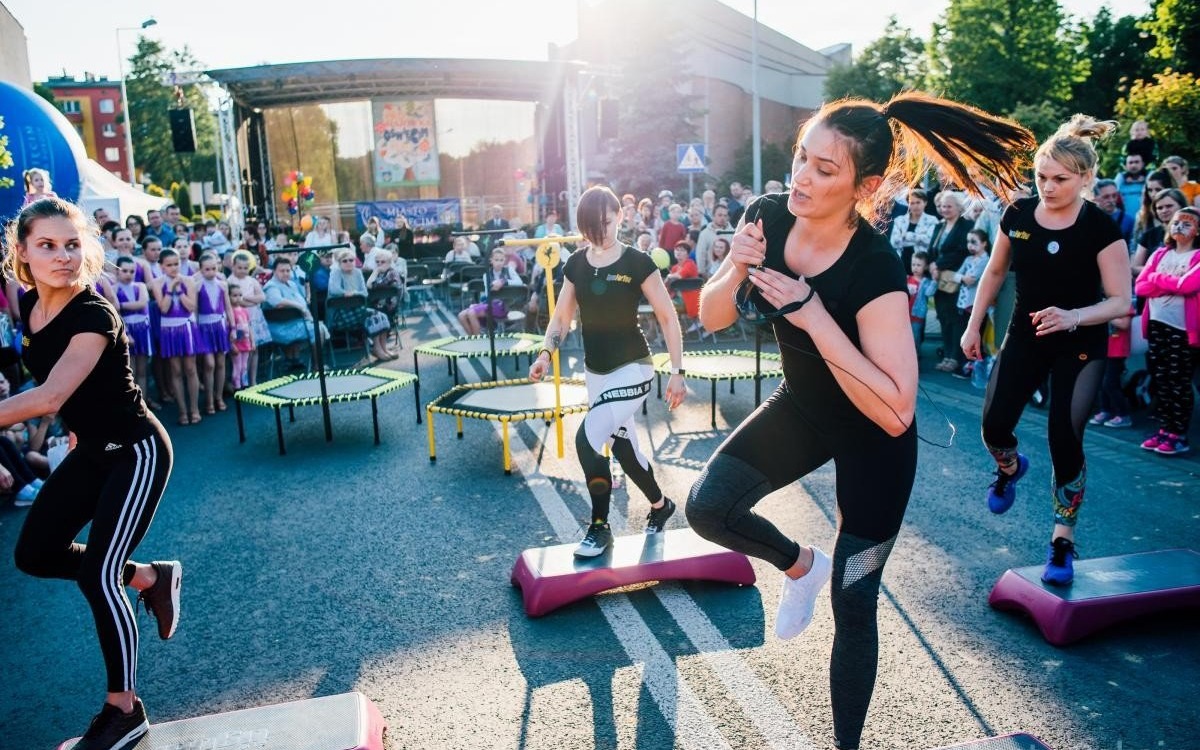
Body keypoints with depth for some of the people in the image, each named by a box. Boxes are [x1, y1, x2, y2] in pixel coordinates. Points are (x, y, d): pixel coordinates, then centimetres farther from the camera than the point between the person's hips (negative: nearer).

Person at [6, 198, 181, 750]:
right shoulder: (29, 305, -2)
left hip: (136, 451, -8)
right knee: (35, 554, 9)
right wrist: (80, 424, 18)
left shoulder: (94, 315, -26)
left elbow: (48, 397, -37)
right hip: (91, 450, 8)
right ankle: (151, 578, 28)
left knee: (95, 574, -10)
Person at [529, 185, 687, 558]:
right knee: (623, 446, 15)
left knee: (587, 439, -20)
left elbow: (668, 318, -8)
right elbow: (561, 317, 7)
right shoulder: (576, 264, 2)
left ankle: (599, 527, -2)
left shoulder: (637, 263, -12)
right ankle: (660, 505, 41)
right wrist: (546, 352, -12)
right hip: (595, 371, 6)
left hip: (632, 369, -6)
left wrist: (677, 371, -13)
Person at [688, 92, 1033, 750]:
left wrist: (813, 314, -38)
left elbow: (895, 413, -35)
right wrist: (737, 270, -27)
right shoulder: (769, 217, -15)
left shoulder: (875, 271, -32)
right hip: (801, 408, 5)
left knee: (853, 606, 5)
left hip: (871, 439, -5)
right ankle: (800, 565, 20)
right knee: (707, 507, -12)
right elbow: (712, 318, -6)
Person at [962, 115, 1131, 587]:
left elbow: (1121, 301, -15)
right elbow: (995, 272, 8)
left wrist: (1073, 317, -34)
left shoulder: (1101, 229, -17)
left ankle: (1063, 540, 8)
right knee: (994, 427, -5)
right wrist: (973, 326, 7)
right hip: (1025, 336, 3)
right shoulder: (1018, 215, -7)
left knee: (1064, 439, -8)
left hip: (1081, 347, -3)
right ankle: (1010, 468, 33)